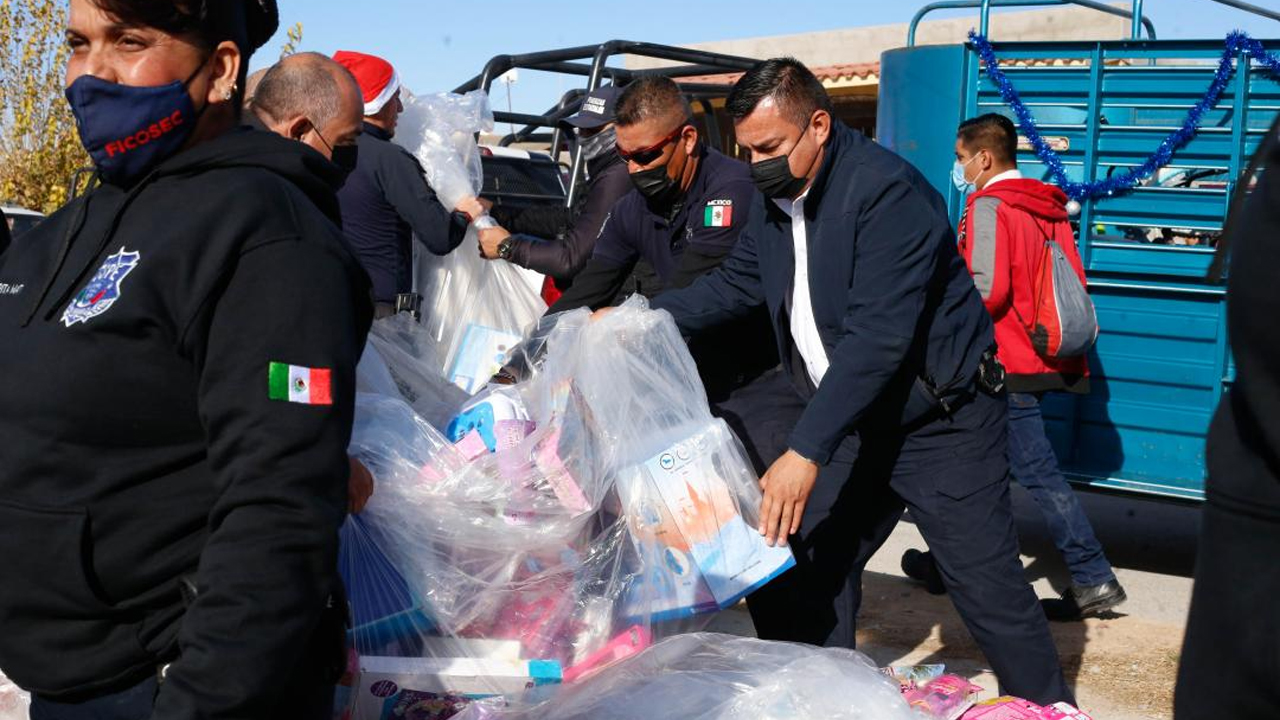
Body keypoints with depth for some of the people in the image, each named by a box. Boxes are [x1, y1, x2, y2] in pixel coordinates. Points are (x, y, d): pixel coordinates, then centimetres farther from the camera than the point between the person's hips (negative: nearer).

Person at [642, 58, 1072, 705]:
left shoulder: (885, 191, -25)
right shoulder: (778, 196, 3)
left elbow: (877, 338, -31)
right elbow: (735, 285, 16)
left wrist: (806, 451, -34)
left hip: (940, 423, -8)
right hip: (853, 423, 8)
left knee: (988, 588, -4)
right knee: (799, 573, 7)